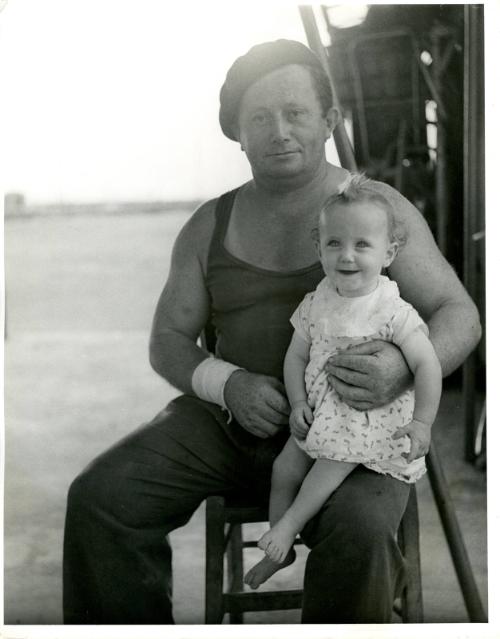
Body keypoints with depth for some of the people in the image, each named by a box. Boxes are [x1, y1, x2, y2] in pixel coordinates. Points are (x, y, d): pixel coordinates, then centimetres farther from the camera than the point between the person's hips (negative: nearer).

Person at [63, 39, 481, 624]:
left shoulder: (378, 209, 0)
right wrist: (227, 384, -13)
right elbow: (168, 340, 11)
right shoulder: (210, 226, 9)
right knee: (100, 496, -19)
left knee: (358, 530, -35)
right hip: (230, 420, 3)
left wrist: (406, 368, -26)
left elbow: (459, 316, -2)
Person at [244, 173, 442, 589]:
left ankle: (287, 527, -15)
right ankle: (279, 551, 16)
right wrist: (298, 403, -6)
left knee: (340, 455, -27)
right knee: (285, 466, -1)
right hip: (321, 410, 5)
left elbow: (427, 365, -16)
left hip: (372, 417, -5)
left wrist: (422, 422, -17)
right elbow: (296, 355, 7)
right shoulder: (316, 305, -1)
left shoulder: (393, 313, -17)